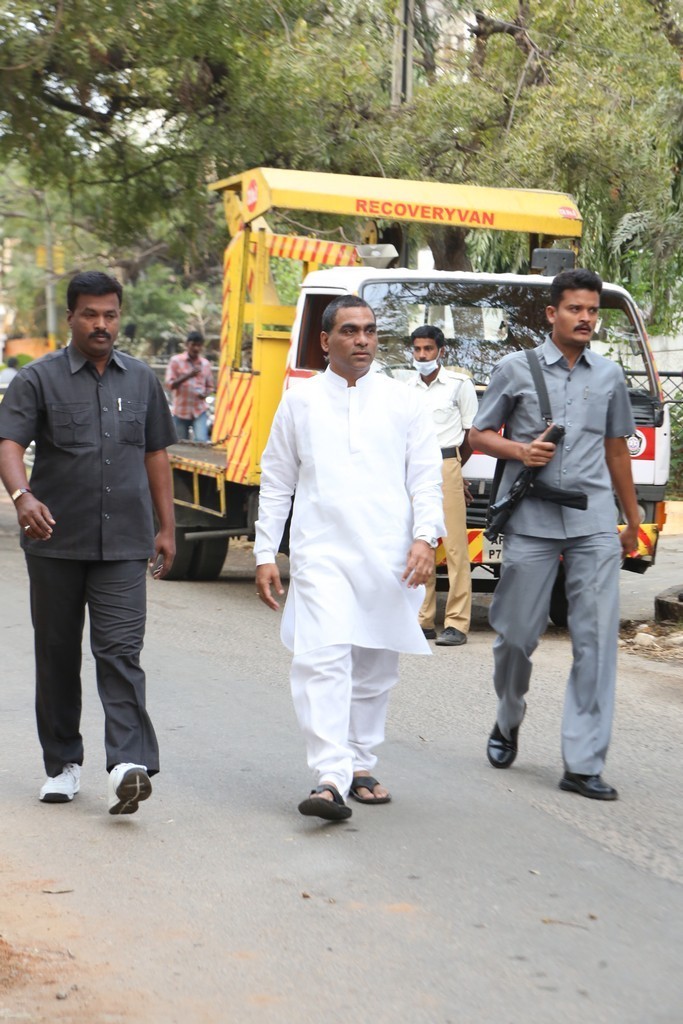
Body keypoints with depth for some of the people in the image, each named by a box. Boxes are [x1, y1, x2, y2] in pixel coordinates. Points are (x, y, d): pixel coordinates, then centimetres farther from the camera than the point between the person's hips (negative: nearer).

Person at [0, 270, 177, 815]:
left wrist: (166, 527, 13)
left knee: (120, 652, -10)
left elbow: (156, 455, 17)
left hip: (123, 544, 1)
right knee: (57, 654, 9)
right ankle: (63, 764, 20)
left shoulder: (142, 380, 12)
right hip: (55, 542, 0)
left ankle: (130, 763, -18)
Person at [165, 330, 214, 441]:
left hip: (199, 410, 1)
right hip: (181, 410, -1)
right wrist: (188, 376, -20)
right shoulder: (175, 361, 0)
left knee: (202, 441, -16)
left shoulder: (206, 364, 8)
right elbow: (170, 384, -6)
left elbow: (210, 386, 17)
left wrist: (205, 393, -8)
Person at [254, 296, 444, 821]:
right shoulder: (300, 402, 10)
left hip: (389, 555, 2)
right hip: (321, 551, -1)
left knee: (375, 667, 9)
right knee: (323, 659, -16)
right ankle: (330, 778, -21)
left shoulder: (403, 402, 10)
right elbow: (276, 482, 12)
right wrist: (265, 554, 7)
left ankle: (361, 766, 24)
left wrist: (425, 537, -8)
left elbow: (426, 477, 7)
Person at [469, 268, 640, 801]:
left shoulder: (609, 376, 13)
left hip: (595, 524, 2)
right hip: (531, 521, -2)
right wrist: (520, 451, -9)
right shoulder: (517, 368, 5)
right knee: (517, 632, 4)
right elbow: (480, 434, 11)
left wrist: (633, 520, 24)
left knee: (597, 639, -5)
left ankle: (584, 764, -2)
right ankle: (508, 722, 33)